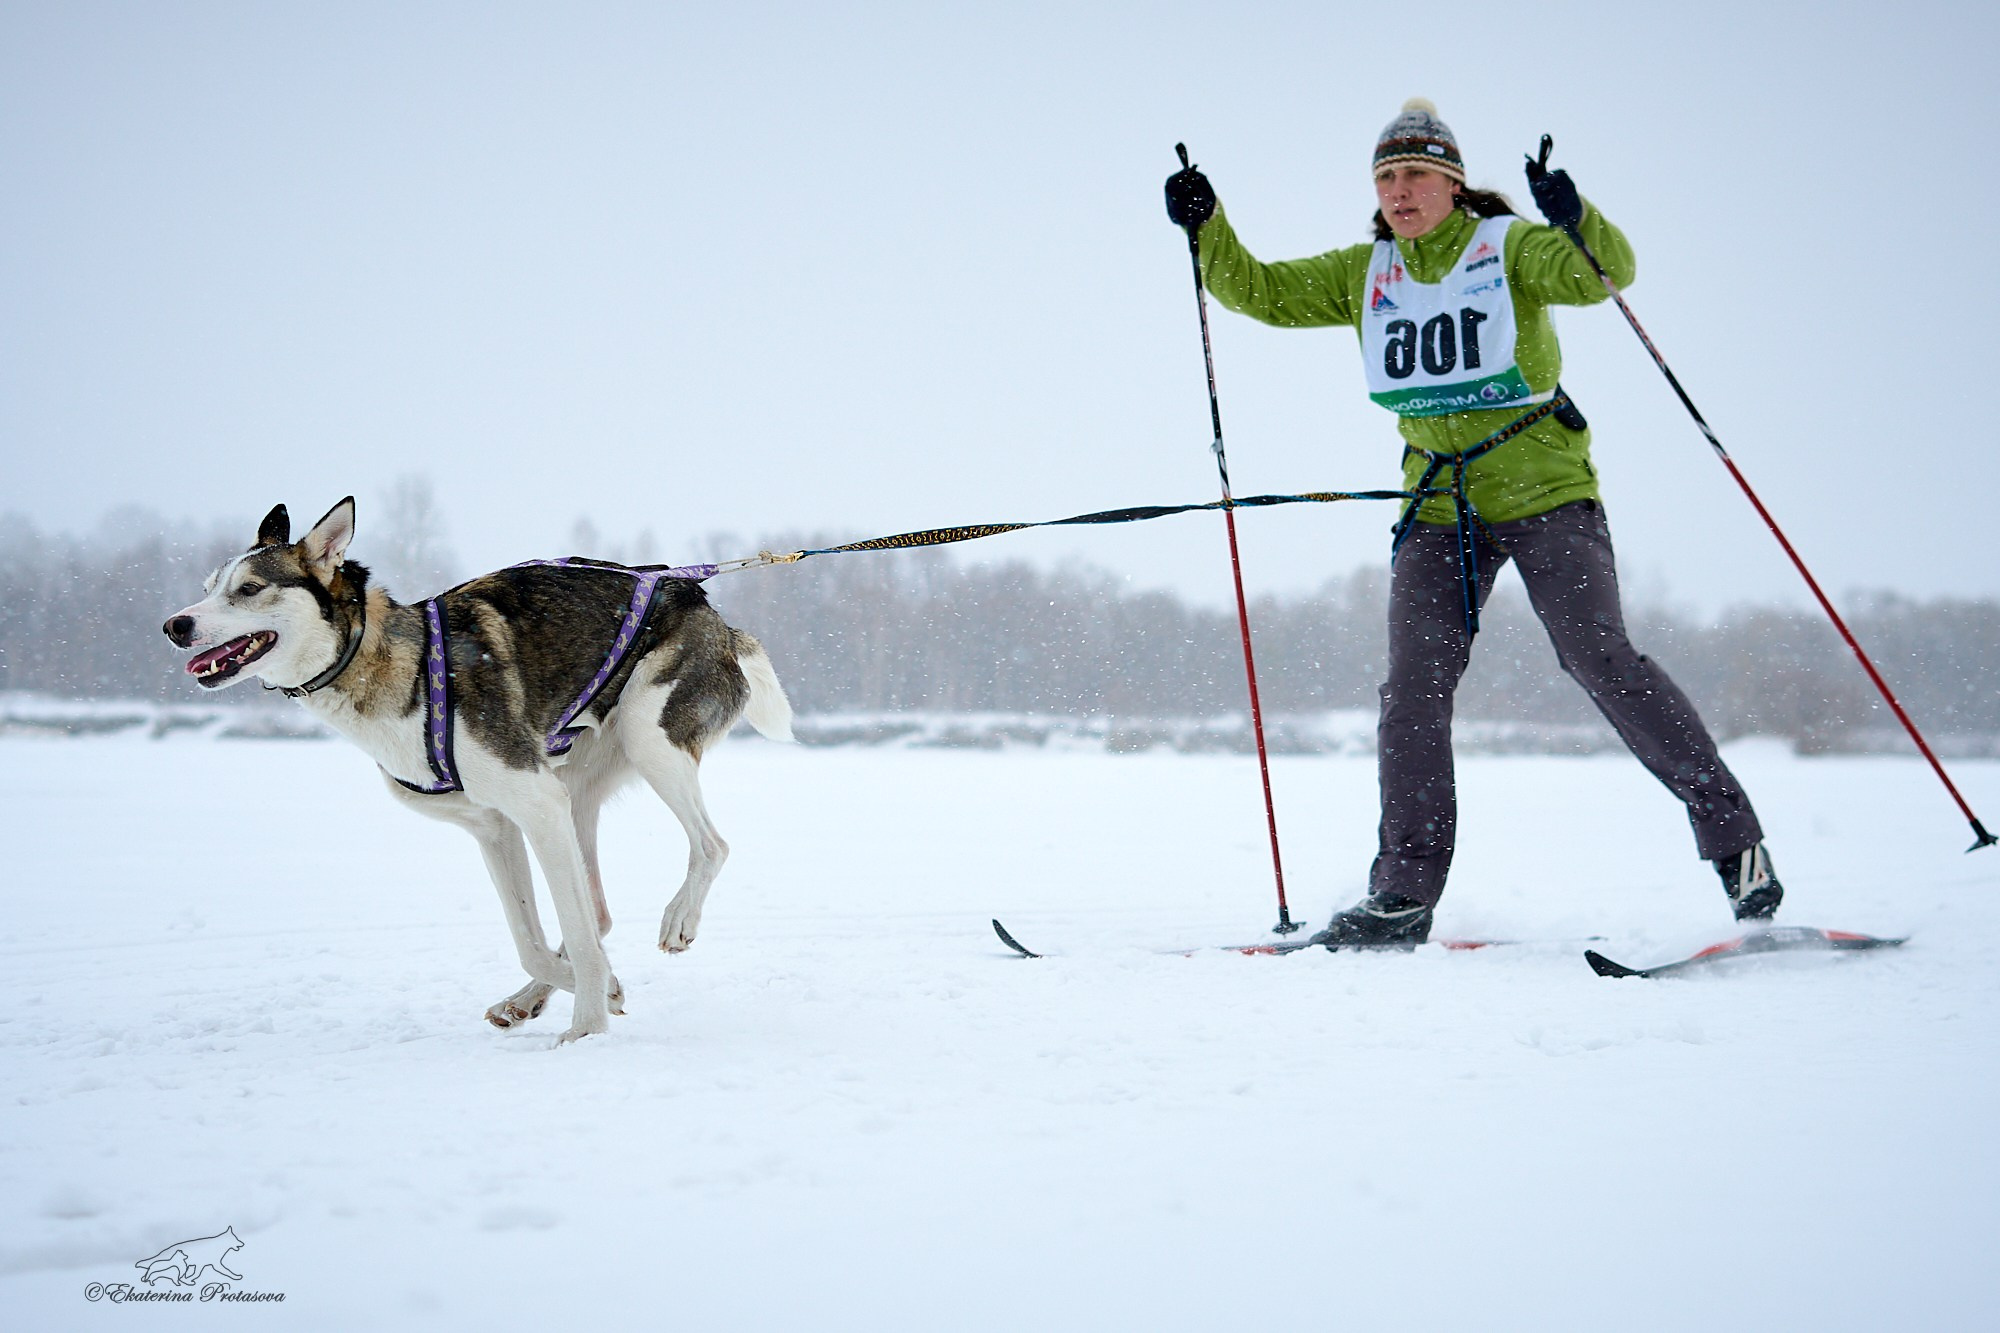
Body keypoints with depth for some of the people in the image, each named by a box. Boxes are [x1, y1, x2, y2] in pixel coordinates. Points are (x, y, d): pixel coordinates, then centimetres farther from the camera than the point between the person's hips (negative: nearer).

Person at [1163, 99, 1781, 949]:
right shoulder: (1363, 275, 11)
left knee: (1601, 661, -13)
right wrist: (1207, 227, -3)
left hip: (1542, 490, -4)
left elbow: (1605, 274, -19)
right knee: (1414, 686, -5)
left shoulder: (1509, 246, -4)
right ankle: (1404, 892, -1)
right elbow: (1258, 292, 13)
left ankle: (1733, 838, -3)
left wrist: (1573, 220, -39)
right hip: (1439, 505, 5)